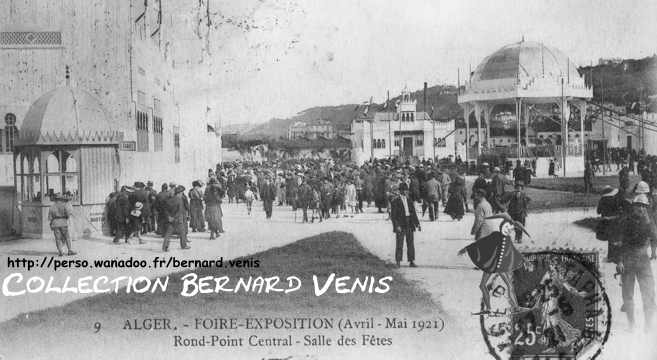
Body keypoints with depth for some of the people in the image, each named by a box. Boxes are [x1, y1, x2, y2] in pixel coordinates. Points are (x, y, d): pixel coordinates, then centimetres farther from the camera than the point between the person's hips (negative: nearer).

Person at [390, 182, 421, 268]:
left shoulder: (409, 201, 13)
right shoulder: (395, 201, -4)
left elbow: (413, 213, 17)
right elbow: (393, 215, -7)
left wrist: (417, 224, 9)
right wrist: (397, 226, -17)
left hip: (409, 225, 5)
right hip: (400, 226, -5)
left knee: (411, 244, 5)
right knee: (399, 245, -1)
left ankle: (411, 261, 11)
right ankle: (398, 262, 6)